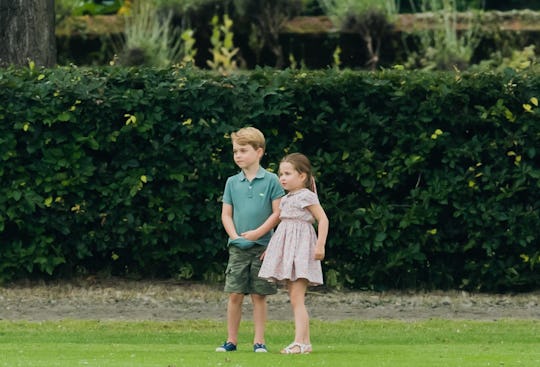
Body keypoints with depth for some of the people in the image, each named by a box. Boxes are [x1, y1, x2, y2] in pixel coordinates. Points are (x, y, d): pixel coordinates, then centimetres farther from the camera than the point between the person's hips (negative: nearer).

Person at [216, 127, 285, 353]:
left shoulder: (270, 181, -2)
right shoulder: (232, 183, 7)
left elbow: (278, 213, -4)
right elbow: (226, 214, 9)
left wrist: (258, 232, -14)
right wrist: (235, 236, -8)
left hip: (262, 247, -2)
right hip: (238, 247, 2)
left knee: (258, 296, 1)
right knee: (235, 294, 0)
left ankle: (259, 341, 6)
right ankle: (231, 340, 7)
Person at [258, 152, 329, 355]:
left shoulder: (306, 197, -8)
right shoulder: (285, 200, 16)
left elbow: (323, 219, -12)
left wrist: (320, 245, -20)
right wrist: (269, 248, 22)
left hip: (301, 247, -9)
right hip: (286, 250, 9)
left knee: (296, 298, -14)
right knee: (294, 298, 9)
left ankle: (300, 342, -18)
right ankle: (305, 341, 12)